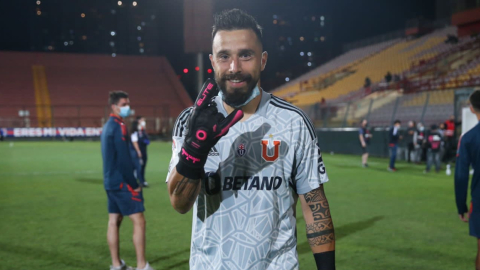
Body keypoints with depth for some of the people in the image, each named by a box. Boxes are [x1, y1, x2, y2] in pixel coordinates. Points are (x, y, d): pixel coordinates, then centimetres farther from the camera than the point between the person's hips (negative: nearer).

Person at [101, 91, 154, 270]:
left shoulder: (107, 126, 14)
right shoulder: (119, 127, -15)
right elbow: (124, 160, -20)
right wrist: (134, 184, -15)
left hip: (110, 182, 10)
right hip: (122, 183, -10)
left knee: (114, 221, 11)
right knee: (139, 221, -6)